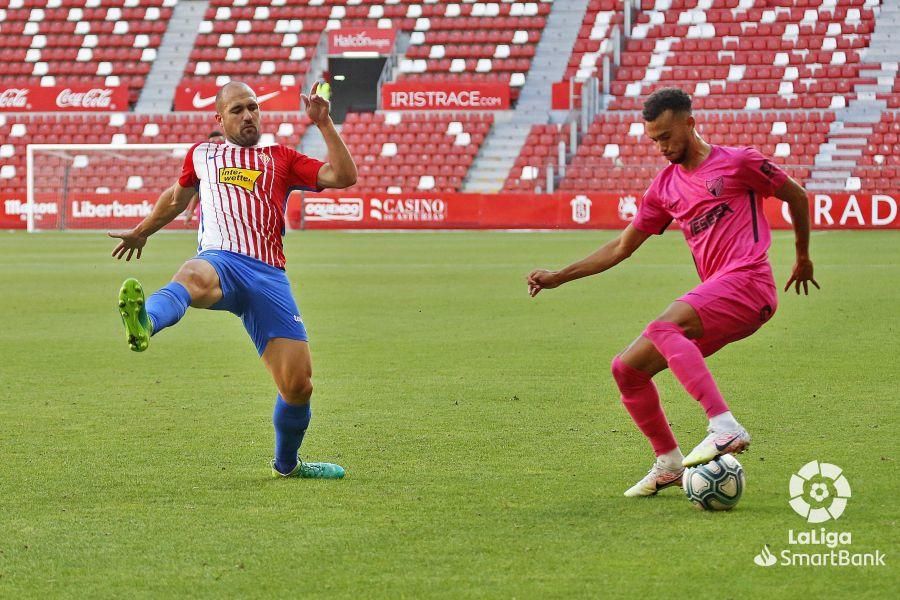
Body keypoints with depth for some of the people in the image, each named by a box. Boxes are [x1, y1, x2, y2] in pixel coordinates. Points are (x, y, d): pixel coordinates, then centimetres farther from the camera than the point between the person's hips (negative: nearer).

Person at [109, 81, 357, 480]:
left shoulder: (281, 159, 23)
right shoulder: (201, 155, 27)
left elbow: (343, 176, 12)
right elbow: (178, 197, 46)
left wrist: (323, 124, 6)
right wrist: (142, 232, 56)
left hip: (269, 276, 2)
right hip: (221, 262, -1)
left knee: (298, 386, -4)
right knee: (193, 278, -43)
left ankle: (286, 464, 24)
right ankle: (143, 324, -78)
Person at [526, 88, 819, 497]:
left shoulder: (736, 162, 1)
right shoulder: (665, 187, 19)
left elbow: (796, 196, 13)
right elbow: (622, 247, 24)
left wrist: (803, 257, 21)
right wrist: (558, 277, 17)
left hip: (747, 282, -8)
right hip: (714, 292, 8)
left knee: (663, 328, -33)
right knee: (626, 369, 3)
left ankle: (725, 427, -42)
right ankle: (669, 464, 17)